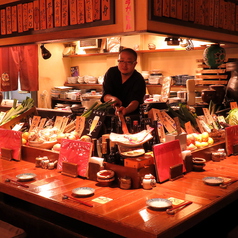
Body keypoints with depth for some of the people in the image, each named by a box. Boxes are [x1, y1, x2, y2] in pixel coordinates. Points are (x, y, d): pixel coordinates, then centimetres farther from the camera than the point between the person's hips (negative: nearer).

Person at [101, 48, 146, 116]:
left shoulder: (139, 80, -7)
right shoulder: (111, 72, 3)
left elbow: (135, 101, -22)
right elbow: (105, 96, -5)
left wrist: (126, 110, -45)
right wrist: (113, 98, -29)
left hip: (132, 114, -2)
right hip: (109, 113, 2)